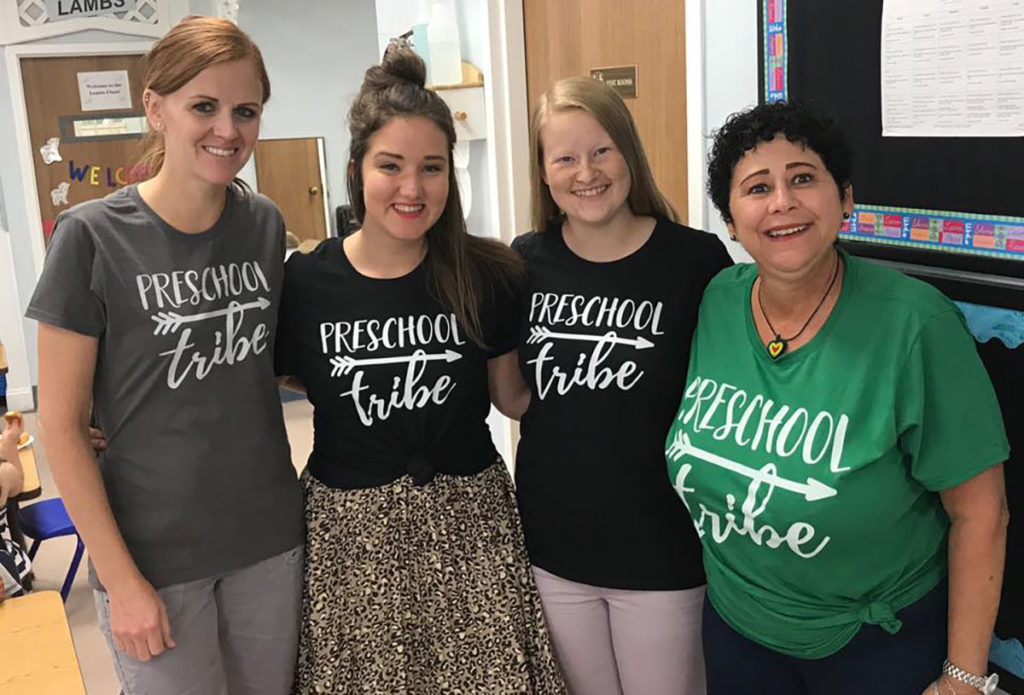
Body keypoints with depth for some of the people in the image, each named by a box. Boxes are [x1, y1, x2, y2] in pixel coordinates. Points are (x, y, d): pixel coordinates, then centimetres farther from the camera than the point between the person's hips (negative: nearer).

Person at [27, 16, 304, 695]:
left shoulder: (265, 224, -1)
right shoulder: (93, 236, -13)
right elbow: (62, 422, -11)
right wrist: (121, 580, -12)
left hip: (270, 534, 4)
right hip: (154, 551, -4)